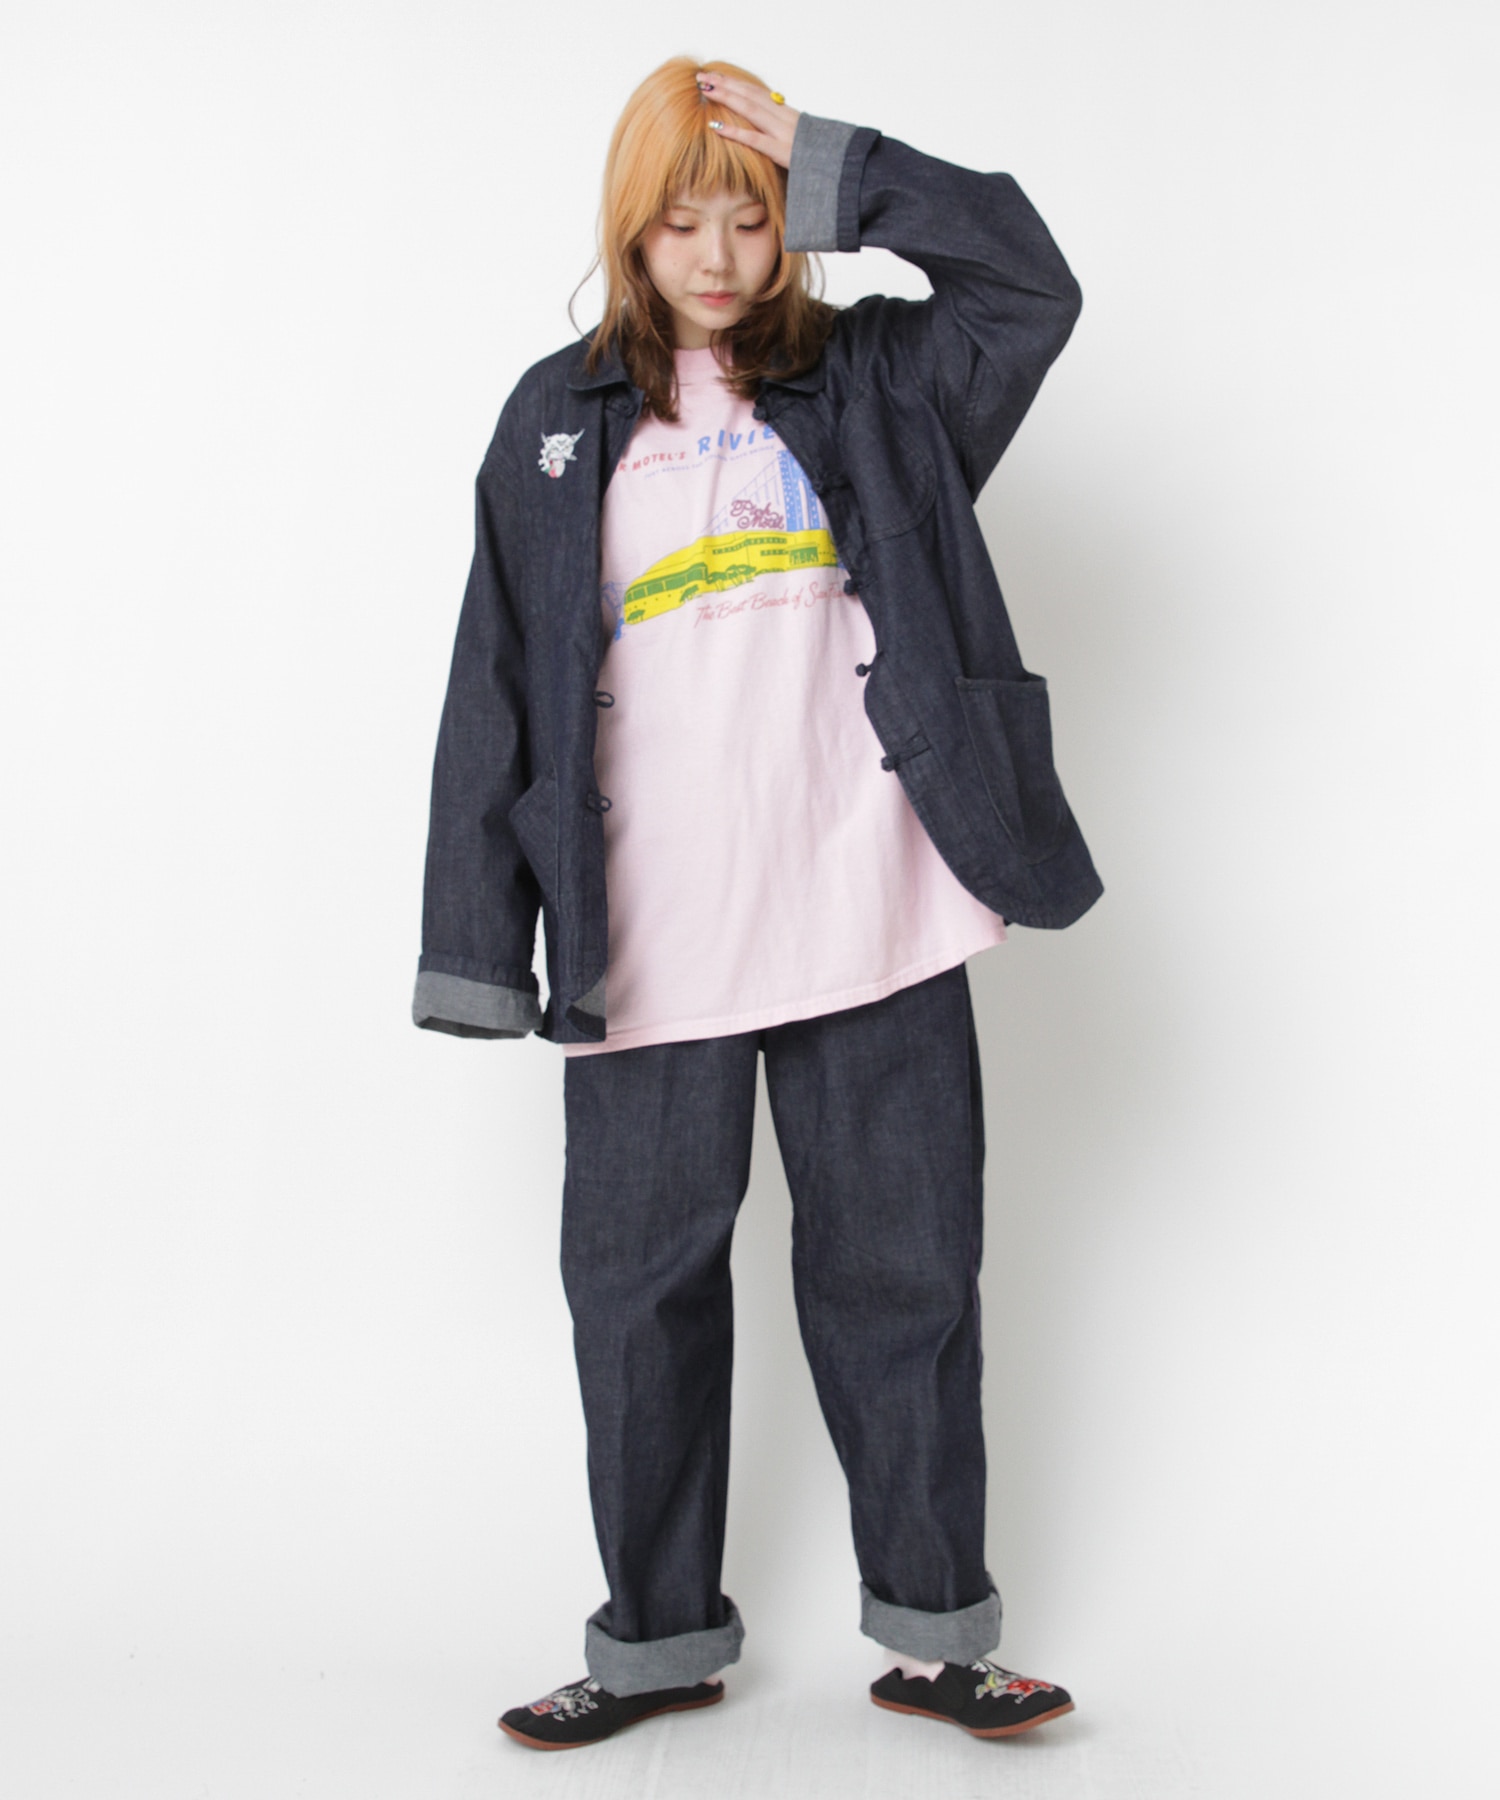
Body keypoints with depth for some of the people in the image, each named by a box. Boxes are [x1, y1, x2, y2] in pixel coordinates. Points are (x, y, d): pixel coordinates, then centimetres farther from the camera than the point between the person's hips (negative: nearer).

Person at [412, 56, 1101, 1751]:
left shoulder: (869, 382, 12)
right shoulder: (559, 417, 10)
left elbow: (1032, 280, -2)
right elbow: (501, 690, 5)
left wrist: (831, 166, -1)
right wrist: (480, 941, -1)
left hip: (871, 923, 0)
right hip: (649, 944, 1)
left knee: (900, 1268, 9)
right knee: (638, 1281, 8)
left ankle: (932, 1628, 27)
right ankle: (659, 1635, 28)